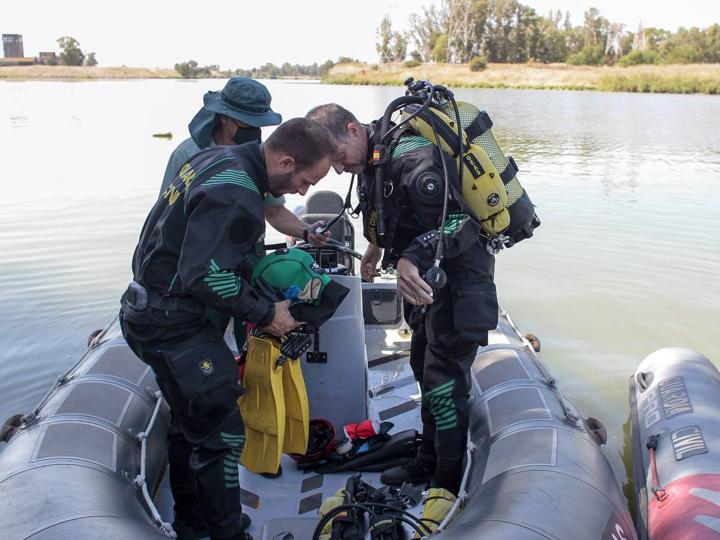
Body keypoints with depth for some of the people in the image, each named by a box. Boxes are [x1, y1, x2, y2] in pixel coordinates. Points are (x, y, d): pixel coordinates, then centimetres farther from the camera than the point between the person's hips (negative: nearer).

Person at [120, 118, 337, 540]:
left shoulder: (221, 158, 5)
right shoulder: (235, 196, -26)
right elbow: (205, 277, -28)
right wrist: (265, 314, -17)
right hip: (173, 325, -11)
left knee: (192, 421, 22)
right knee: (220, 433, -2)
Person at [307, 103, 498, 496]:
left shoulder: (410, 159, -28)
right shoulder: (373, 157, 3)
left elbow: (458, 221, -38)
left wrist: (412, 257, -51)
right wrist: (376, 246, 34)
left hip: (458, 276, -10)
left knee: (443, 382, -3)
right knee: (424, 368, 18)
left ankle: (448, 484, 13)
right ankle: (428, 463, 34)